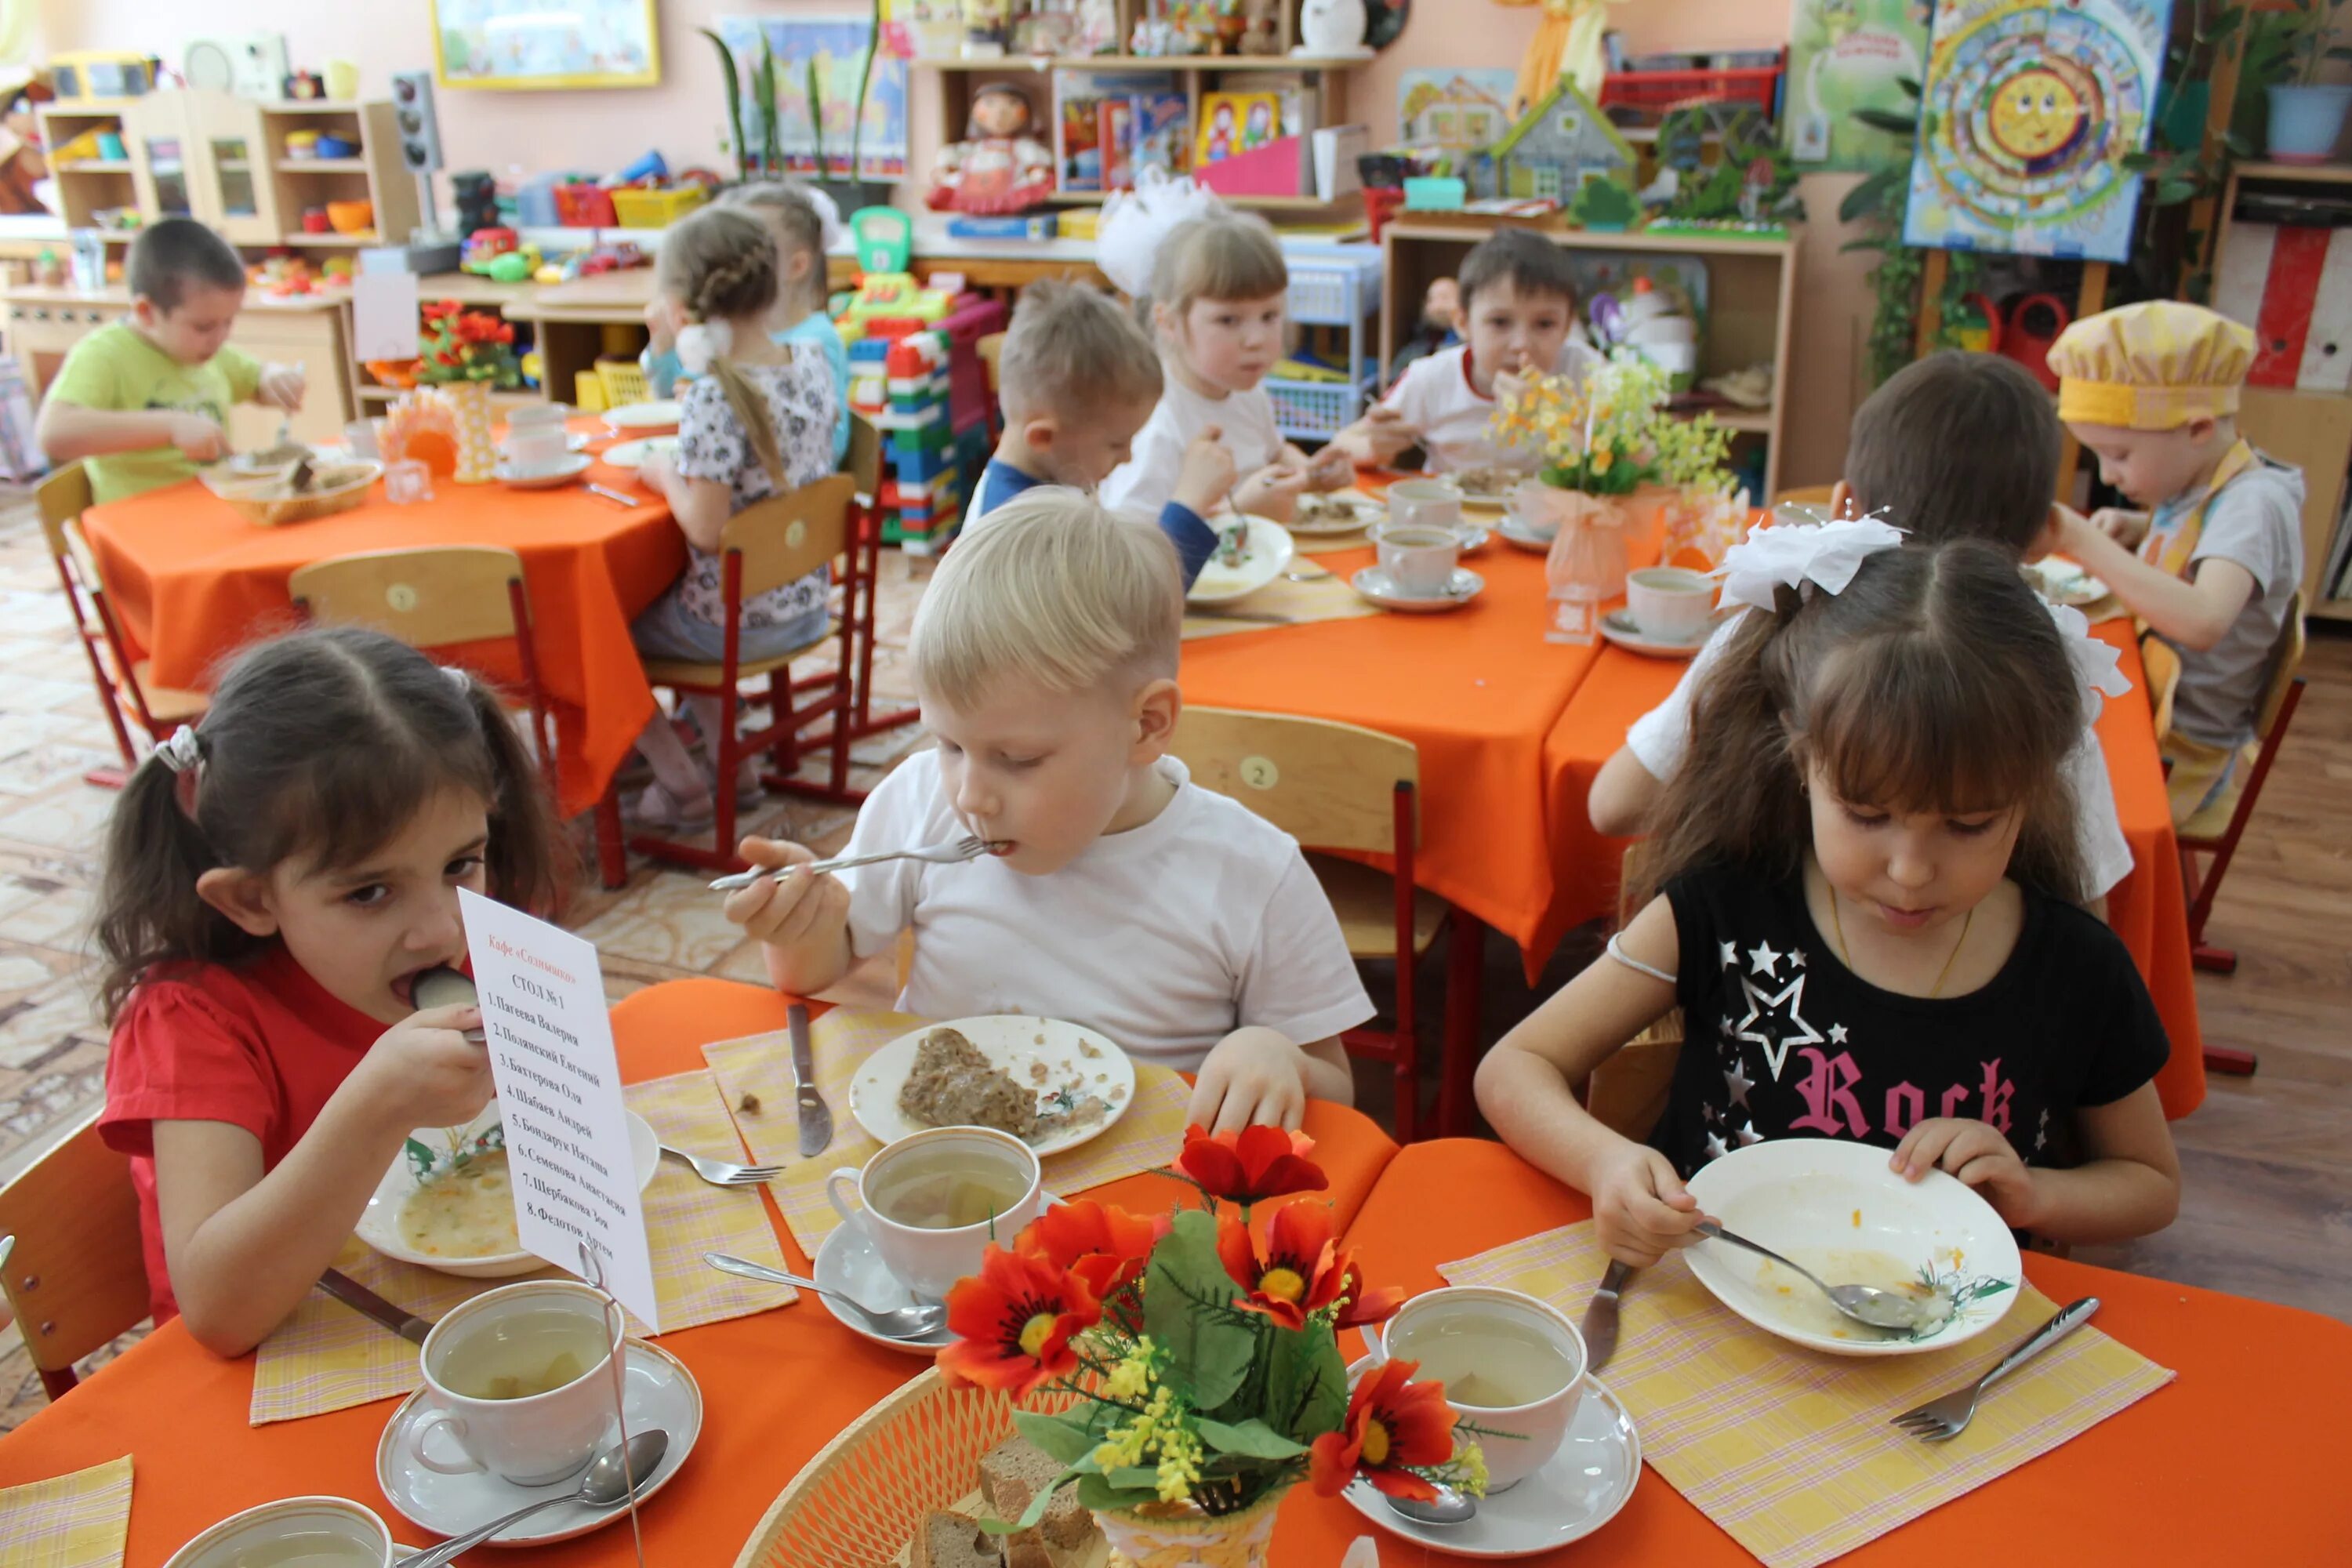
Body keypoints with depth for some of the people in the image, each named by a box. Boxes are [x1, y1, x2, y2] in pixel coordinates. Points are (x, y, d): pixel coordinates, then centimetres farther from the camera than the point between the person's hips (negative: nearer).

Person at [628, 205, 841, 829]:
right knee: (670, 597, 34)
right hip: (806, 607, 7)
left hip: (737, 623, -7)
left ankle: (682, 785, 20)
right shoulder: (811, 363, -4)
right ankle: (735, 764, 34)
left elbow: (707, 530, -26)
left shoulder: (713, 398, -25)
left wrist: (662, 472, -9)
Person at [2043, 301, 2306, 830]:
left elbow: (2203, 622, -40)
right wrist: (2138, 530, 7)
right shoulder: (2202, 488, 4)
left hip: (2182, 758, -9)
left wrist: (2084, 542, -38)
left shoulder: (2254, 503, -21)